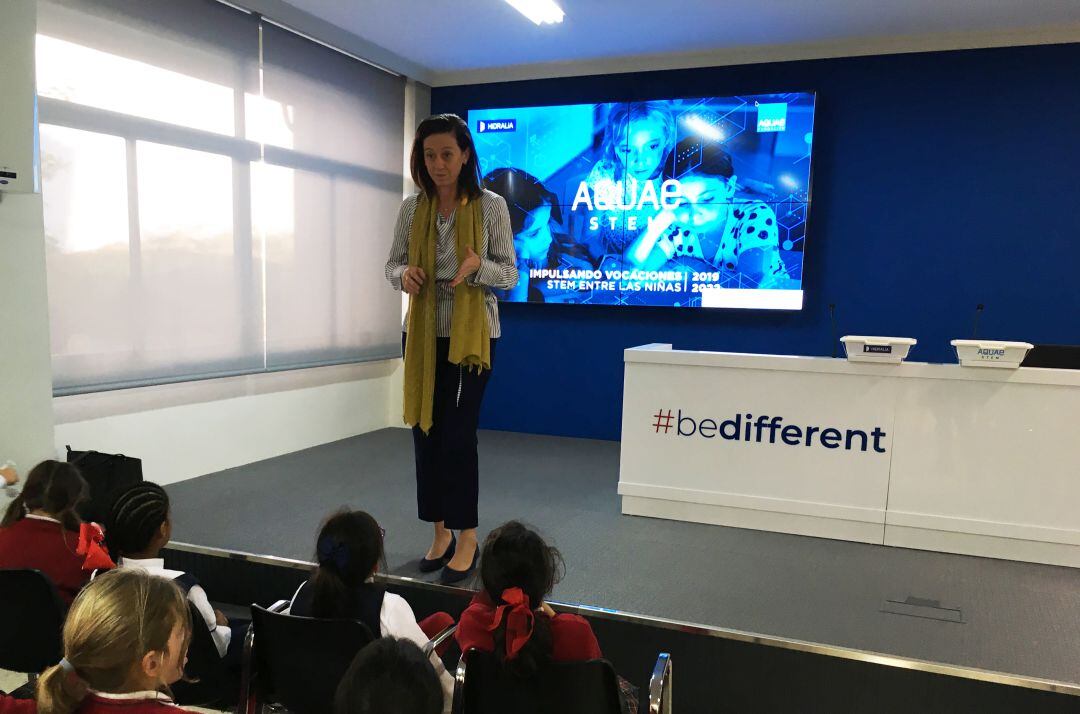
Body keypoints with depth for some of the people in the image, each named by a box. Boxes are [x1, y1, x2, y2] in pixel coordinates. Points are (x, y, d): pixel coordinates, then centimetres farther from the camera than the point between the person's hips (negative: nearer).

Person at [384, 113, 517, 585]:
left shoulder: (491, 206, -5)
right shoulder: (411, 209, 4)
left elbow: (510, 275, -3)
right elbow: (392, 265, 10)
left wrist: (478, 266, -23)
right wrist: (403, 274, -13)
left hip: (472, 335, -4)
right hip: (422, 335, 4)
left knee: (457, 435, -5)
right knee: (425, 434, 8)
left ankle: (467, 540, 10)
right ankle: (440, 532, 24)